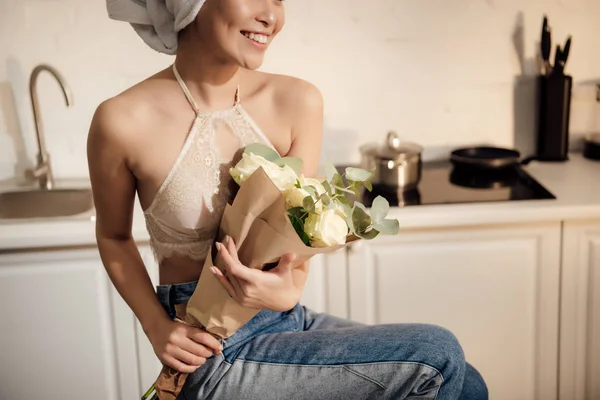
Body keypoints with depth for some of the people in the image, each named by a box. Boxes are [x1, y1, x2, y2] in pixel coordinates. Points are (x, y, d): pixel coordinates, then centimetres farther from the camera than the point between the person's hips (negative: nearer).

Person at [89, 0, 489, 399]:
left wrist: (288, 290, -23)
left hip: (289, 321, 5)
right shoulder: (123, 121, -14)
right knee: (438, 357, -13)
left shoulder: (297, 102, -6)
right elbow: (114, 237, 3)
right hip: (213, 353, -4)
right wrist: (157, 327, -9)